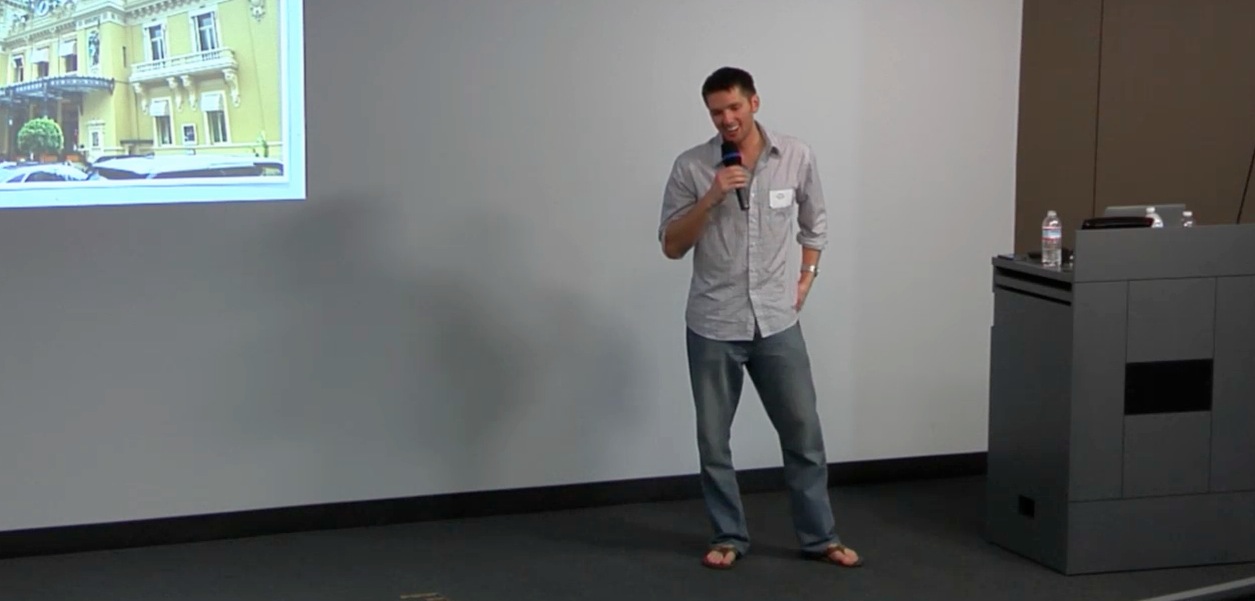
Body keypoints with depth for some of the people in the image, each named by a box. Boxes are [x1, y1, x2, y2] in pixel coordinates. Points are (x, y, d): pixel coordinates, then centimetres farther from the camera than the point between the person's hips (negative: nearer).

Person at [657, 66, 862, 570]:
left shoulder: (796, 157, -2)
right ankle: (729, 537, 22)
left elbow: (814, 221, 15)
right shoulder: (691, 166, -7)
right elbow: (672, 247, -6)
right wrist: (711, 197, -18)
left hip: (777, 322, 1)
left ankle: (819, 536, 19)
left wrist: (806, 279, 7)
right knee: (714, 439, 7)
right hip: (712, 326, -1)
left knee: (803, 433, 6)